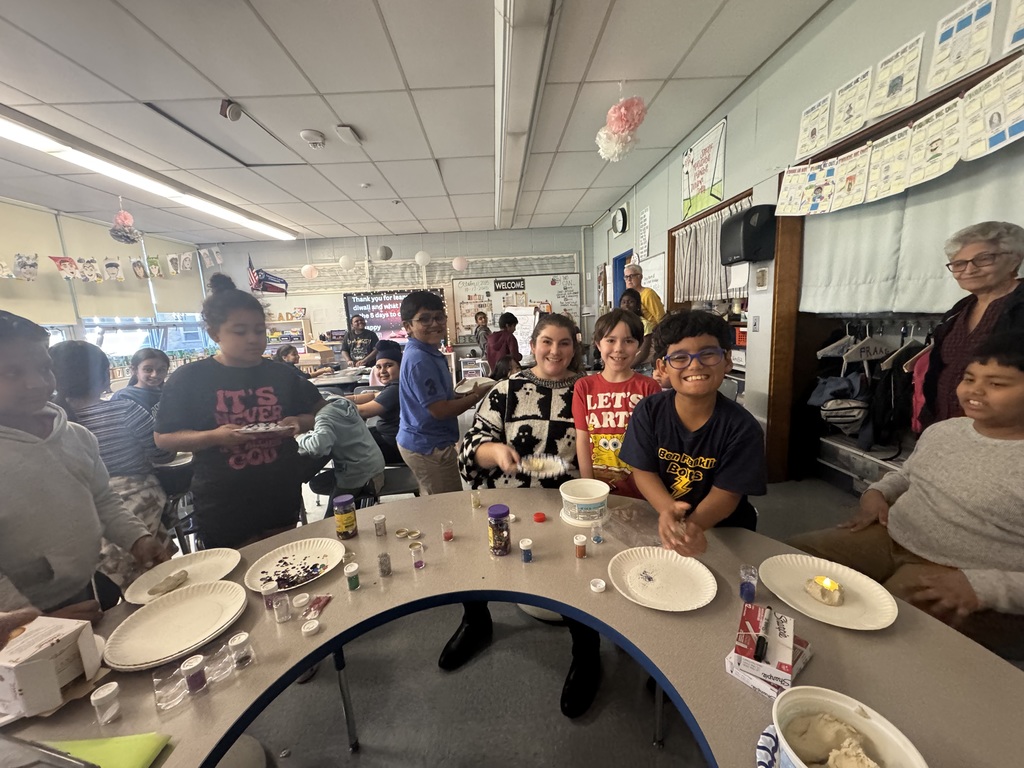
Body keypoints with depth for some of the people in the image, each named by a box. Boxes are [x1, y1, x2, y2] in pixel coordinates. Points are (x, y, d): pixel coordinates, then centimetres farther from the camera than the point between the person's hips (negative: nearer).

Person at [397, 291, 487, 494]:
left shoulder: (427, 353, 7)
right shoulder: (420, 360, -24)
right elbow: (440, 410, -25)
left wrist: (464, 395, 4)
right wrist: (477, 396, -13)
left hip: (424, 442, 10)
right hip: (429, 447, -10)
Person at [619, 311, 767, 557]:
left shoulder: (743, 428, -13)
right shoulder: (648, 411, -9)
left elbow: (726, 492, -14)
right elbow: (643, 471, -8)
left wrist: (692, 525, -33)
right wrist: (668, 511, -27)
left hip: (723, 530, 0)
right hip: (657, 521, 1)